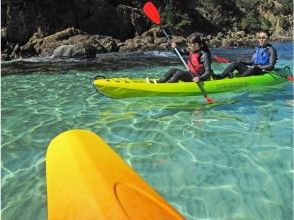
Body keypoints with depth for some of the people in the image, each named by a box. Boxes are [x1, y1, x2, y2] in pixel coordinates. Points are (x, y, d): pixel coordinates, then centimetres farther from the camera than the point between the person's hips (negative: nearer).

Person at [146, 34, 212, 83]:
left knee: (179, 72, -26)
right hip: (191, 73, 8)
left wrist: (200, 78, -38)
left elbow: (208, 72, -23)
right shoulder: (191, 50, 4)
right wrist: (175, 48, -5)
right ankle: (158, 82, -13)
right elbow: (180, 52, 16)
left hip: (197, 78, -8)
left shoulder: (204, 55, -21)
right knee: (173, 70, -5)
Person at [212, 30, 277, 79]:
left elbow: (271, 66, -11)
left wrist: (259, 67, -23)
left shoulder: (271, 49, -2)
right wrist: (242, 62, 5)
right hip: (252, 70, 6)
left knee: (254, 67, -40)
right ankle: (220, 76, -31)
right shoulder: (257, 49, 18)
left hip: (264, 72, -6)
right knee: (236, 63, -12)